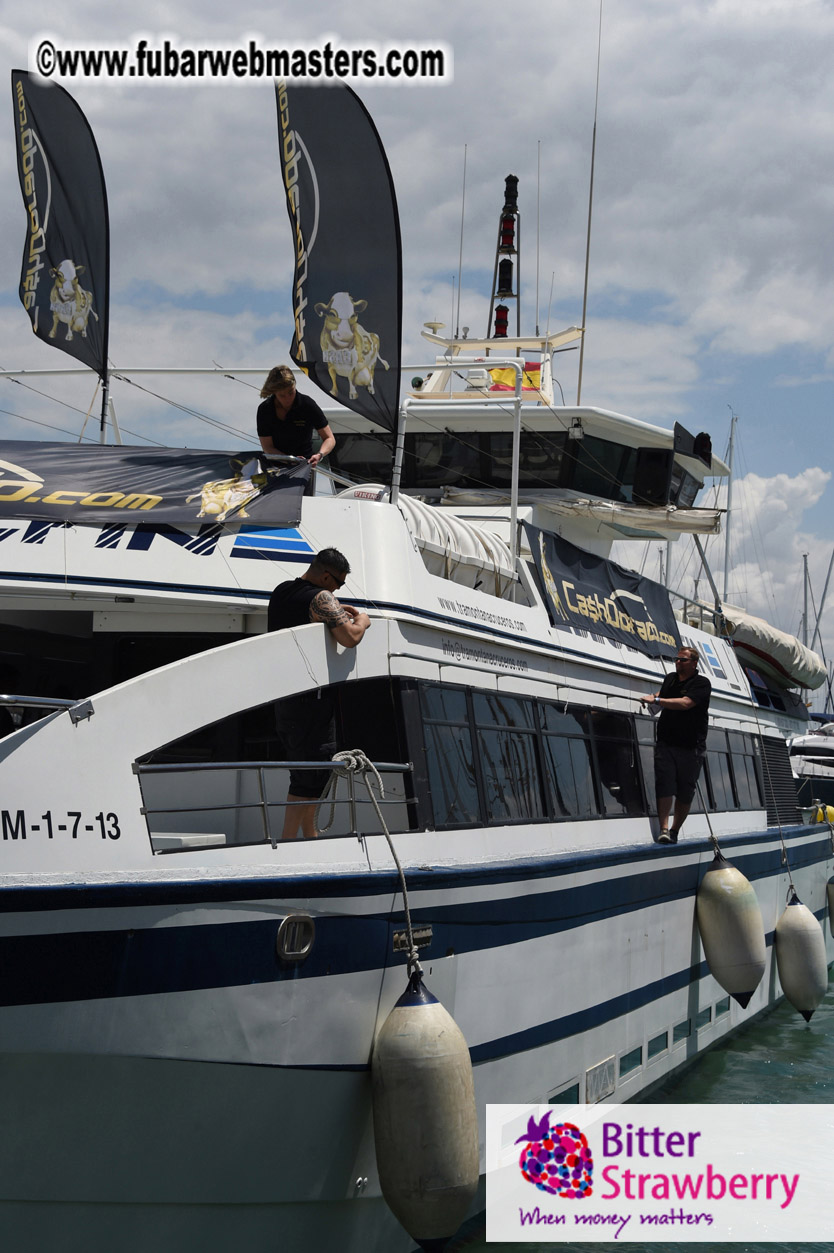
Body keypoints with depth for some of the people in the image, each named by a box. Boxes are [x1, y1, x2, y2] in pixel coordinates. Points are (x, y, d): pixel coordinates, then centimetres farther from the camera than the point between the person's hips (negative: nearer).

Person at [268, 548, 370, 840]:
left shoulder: (281, 591, 13)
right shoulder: (321, 598, -14)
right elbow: (349, 637, -25)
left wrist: (335, 612, 26)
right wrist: (361, 621, -5)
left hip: (282, 693, 9)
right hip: (311, 697, -9)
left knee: (304, 769, 18)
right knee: (312, 774, -6)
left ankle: (310, 835, 25)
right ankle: (288, 843, -9)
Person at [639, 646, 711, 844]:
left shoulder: (702, 684, -6)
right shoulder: (670, 679, 13)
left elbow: (685, 703, -22)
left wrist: (656, 700, -23)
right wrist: (654, 697, 16)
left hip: (691, 747, -3)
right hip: (665, 743, 3)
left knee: (685, 792, 2)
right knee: (664, 785, -12)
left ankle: (675, 831, 14)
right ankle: (664, 829, -17)